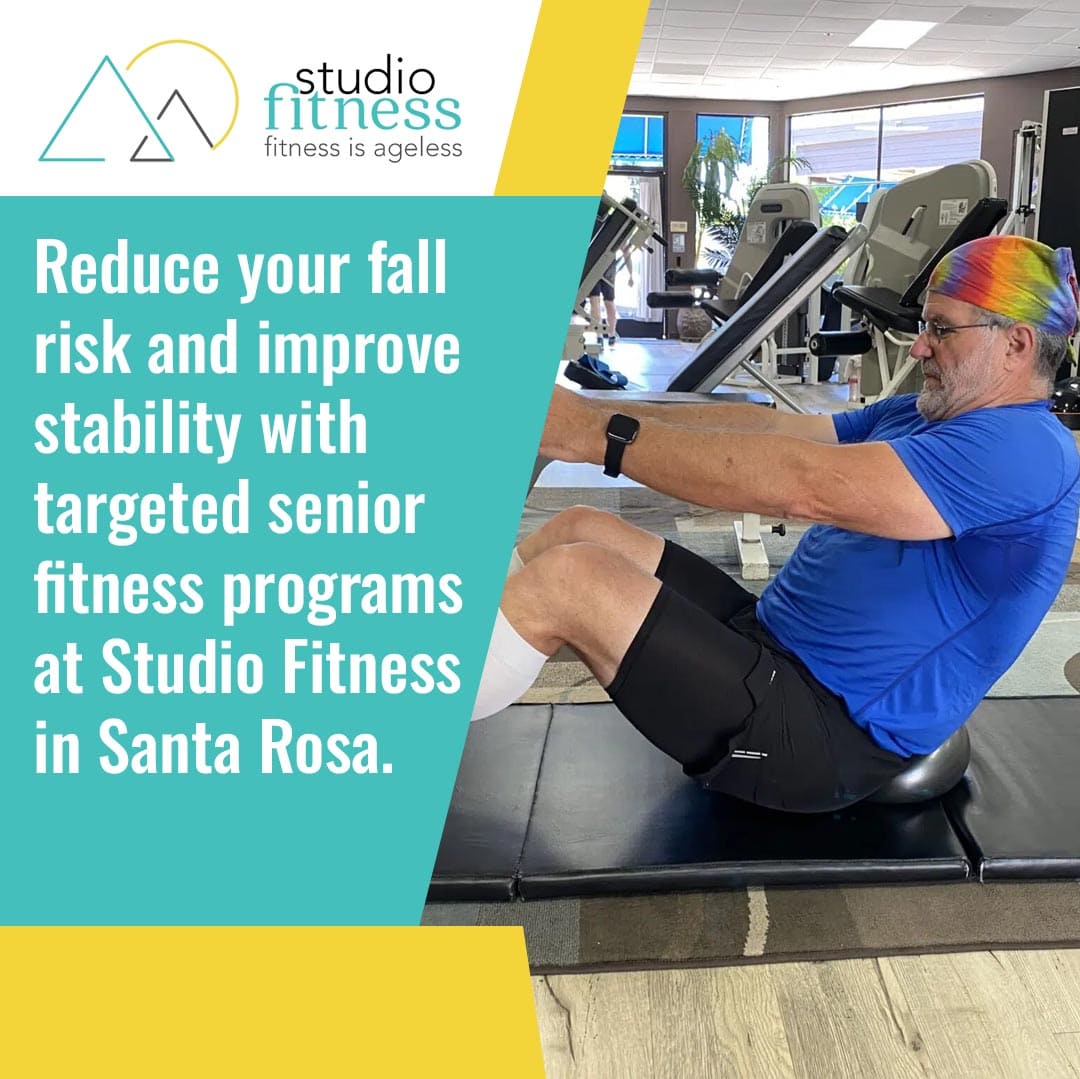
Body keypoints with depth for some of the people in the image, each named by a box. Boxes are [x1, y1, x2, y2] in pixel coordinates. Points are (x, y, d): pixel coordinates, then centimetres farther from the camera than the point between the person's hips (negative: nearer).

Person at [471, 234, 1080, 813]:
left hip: (830, 736, -9)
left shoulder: (1026, 450, -18)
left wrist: (600, 436, -29)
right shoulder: (923, 416, 13)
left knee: (566, 578, -20)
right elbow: (764, 426, 6)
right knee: (582, 530, 3)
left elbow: (806, 486, -30)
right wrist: (595, 409, -3)